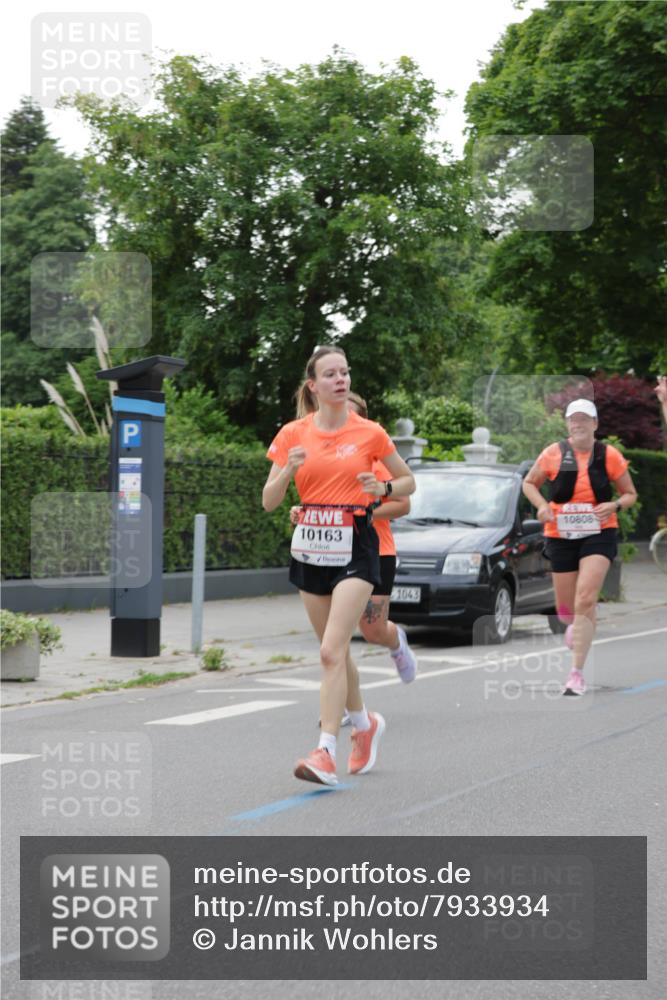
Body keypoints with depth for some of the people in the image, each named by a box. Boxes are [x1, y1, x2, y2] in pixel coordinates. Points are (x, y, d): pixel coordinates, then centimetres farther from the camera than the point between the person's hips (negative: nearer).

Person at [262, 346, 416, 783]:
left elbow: (409, 480, 11)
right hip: (310, 547, 4)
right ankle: (365, 722, 40)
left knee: (332, 651, -16)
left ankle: (326, 752, -18)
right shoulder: (293, 434, 2)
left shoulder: (370, 433, -2)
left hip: (355, 549, -4)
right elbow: (269, 501, 2)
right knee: (336, 650, 15)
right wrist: (288, 471, -17)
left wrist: (383, 488, -10)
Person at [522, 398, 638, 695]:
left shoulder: (609, 455, -4)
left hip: (599, 535, -2)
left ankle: (576, 673, -15)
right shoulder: (554, 453, -4)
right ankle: (579, 624, 50)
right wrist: (542, 505, -9)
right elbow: (529, 483, 10)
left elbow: (630, 494, 6)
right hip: (561, 536, 2)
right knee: (566, 610, 10)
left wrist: (615, 505, -16)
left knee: (585, 601, -20)